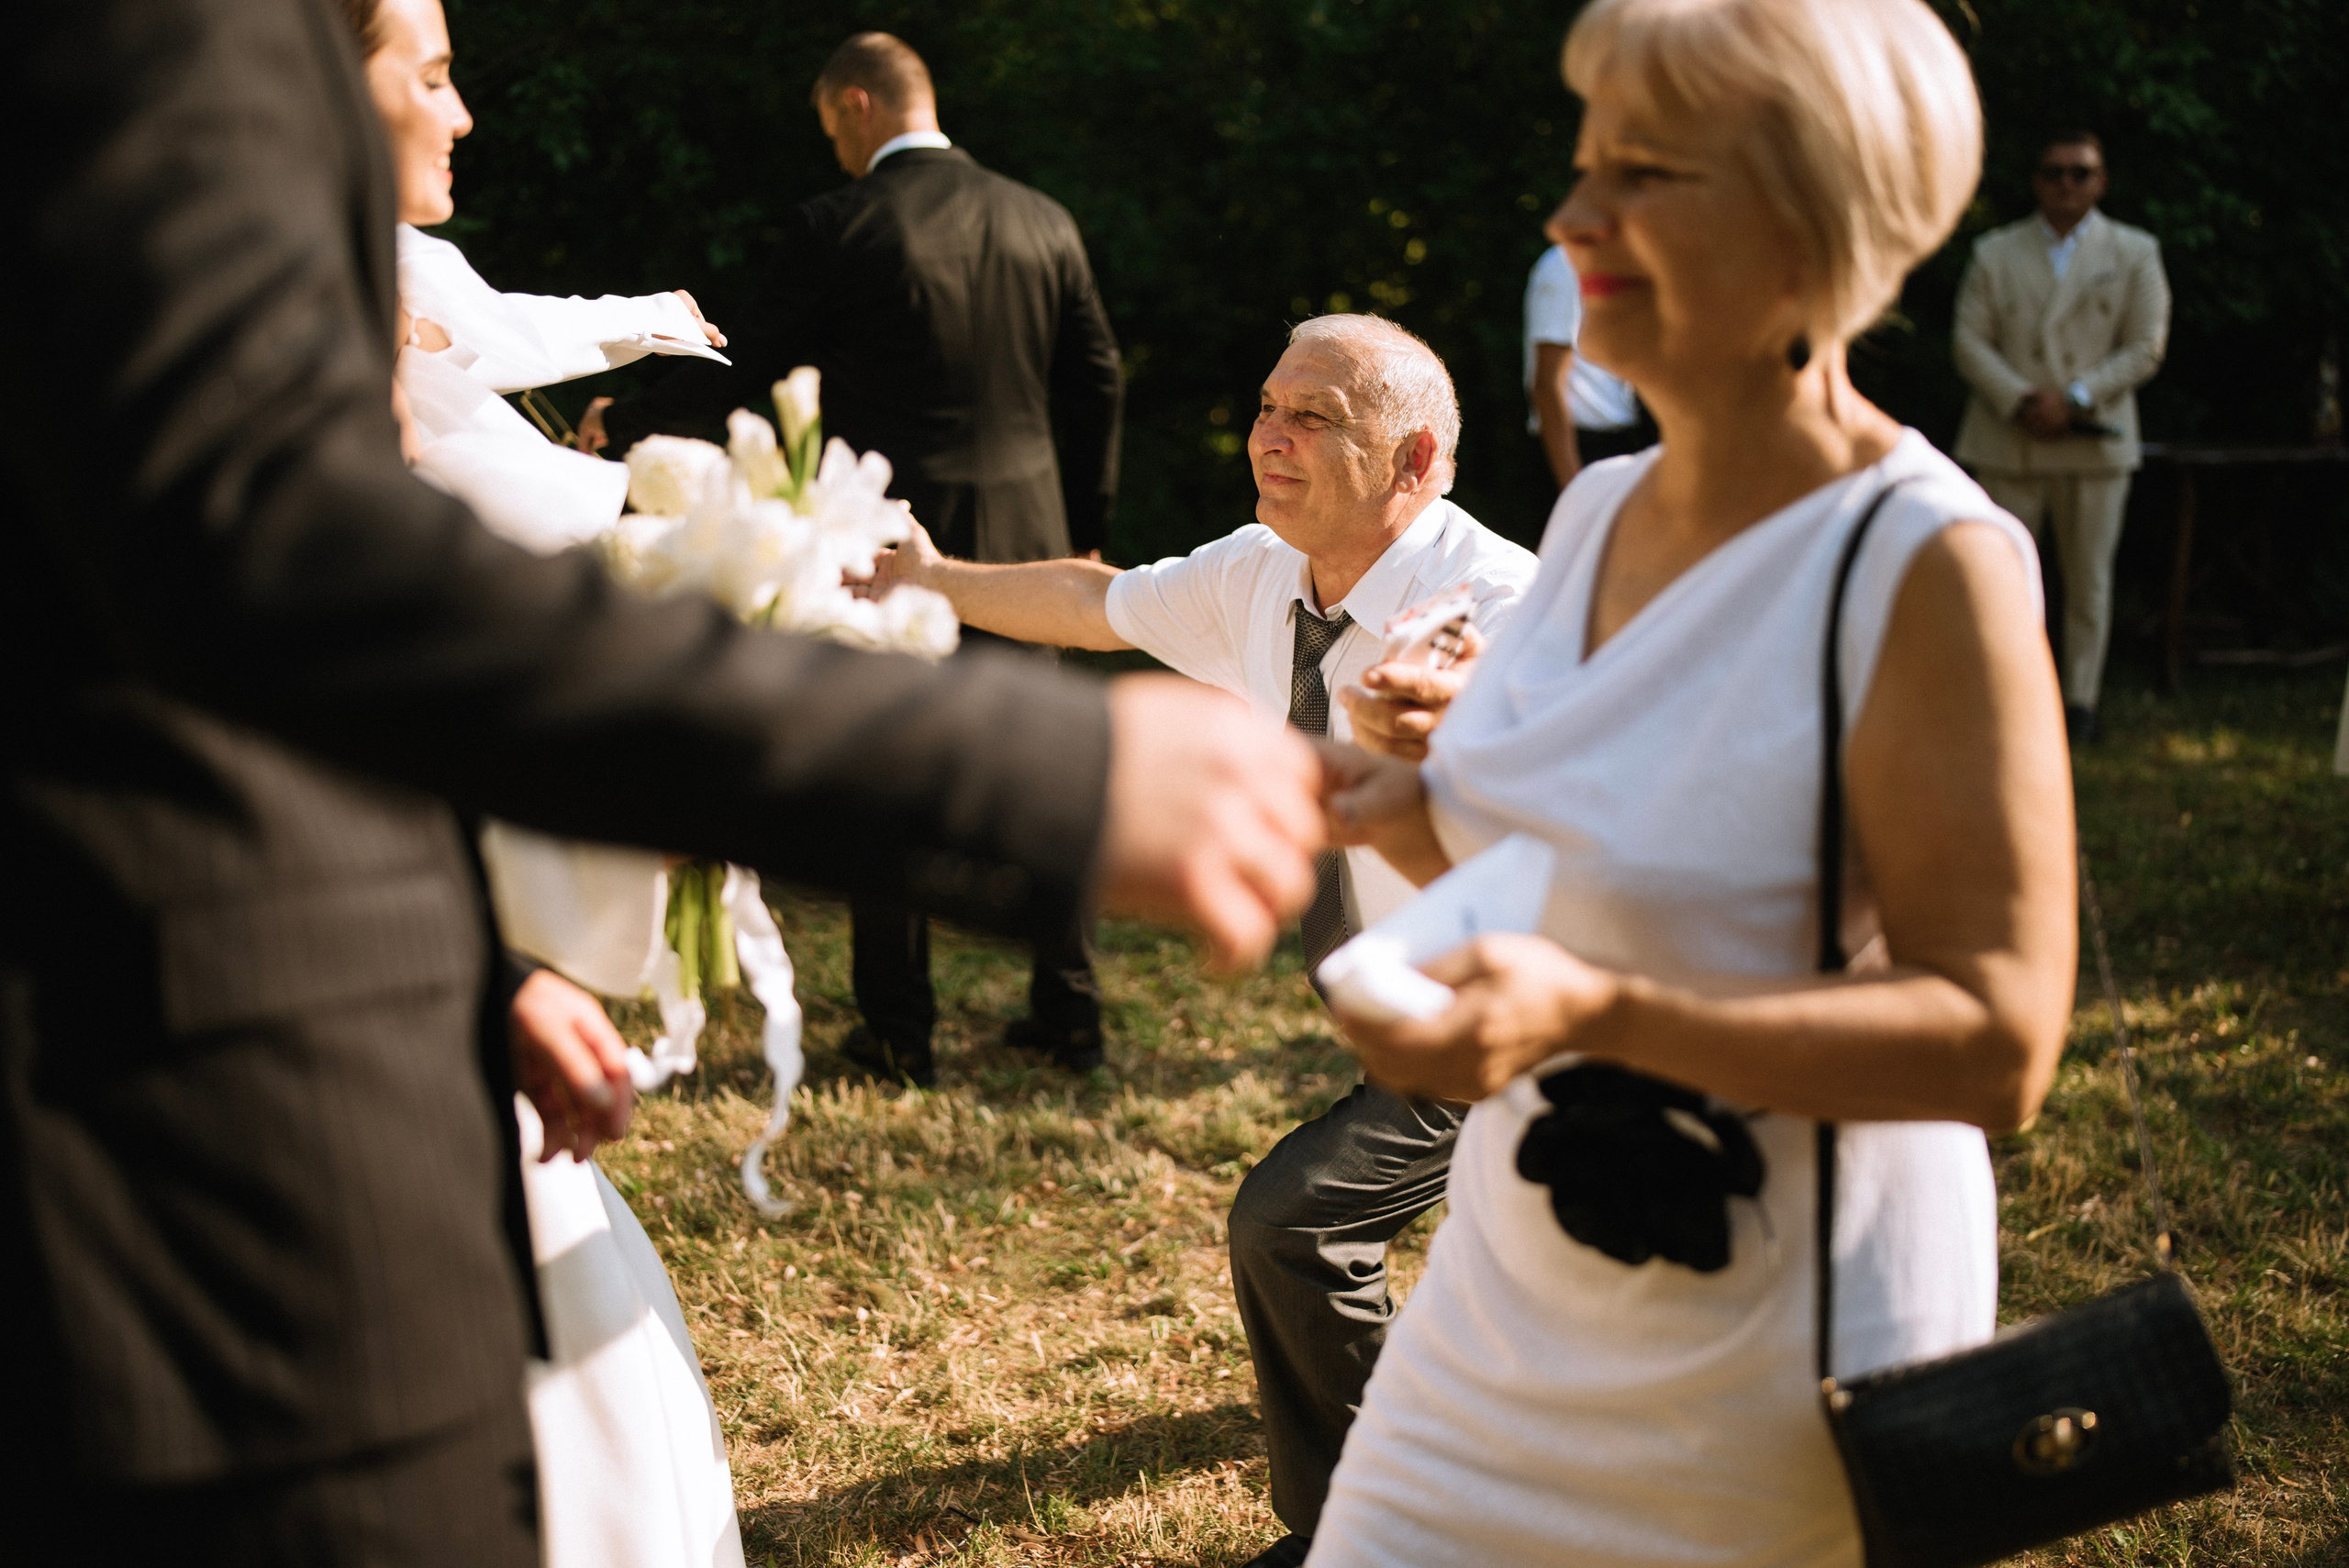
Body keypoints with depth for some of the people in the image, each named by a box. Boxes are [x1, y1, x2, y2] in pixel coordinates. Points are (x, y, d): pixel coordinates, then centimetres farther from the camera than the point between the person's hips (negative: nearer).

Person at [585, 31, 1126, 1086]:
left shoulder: (837, 227, -10)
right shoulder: (1041, 221, 4)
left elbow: (750, 372, -4)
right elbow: (1098, 384, 8)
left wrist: (625, 424, 11)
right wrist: (1086, 529, 18)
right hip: (1026, 536, 4)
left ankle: (899, 1031, 13)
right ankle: (1070, 1016, 18)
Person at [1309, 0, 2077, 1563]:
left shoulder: (1930, 564, -19)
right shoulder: (1596, 508, 3)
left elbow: (1994, 1041, -23)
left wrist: (1597, 1013, -33)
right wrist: (1419, 822, -5)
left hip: (1771, 1372, -6)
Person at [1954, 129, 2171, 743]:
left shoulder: (2134, 253, 7)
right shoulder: (1995, 253, 8)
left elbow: (2145, 348, 0)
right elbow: (1969, 341, 1)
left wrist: (2074, 398, -13)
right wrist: (2020, 401, -14)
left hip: (2095, 445, 0)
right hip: (2007, 444, 0)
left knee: (2089, 581, 5)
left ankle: (2080, 702, 14)